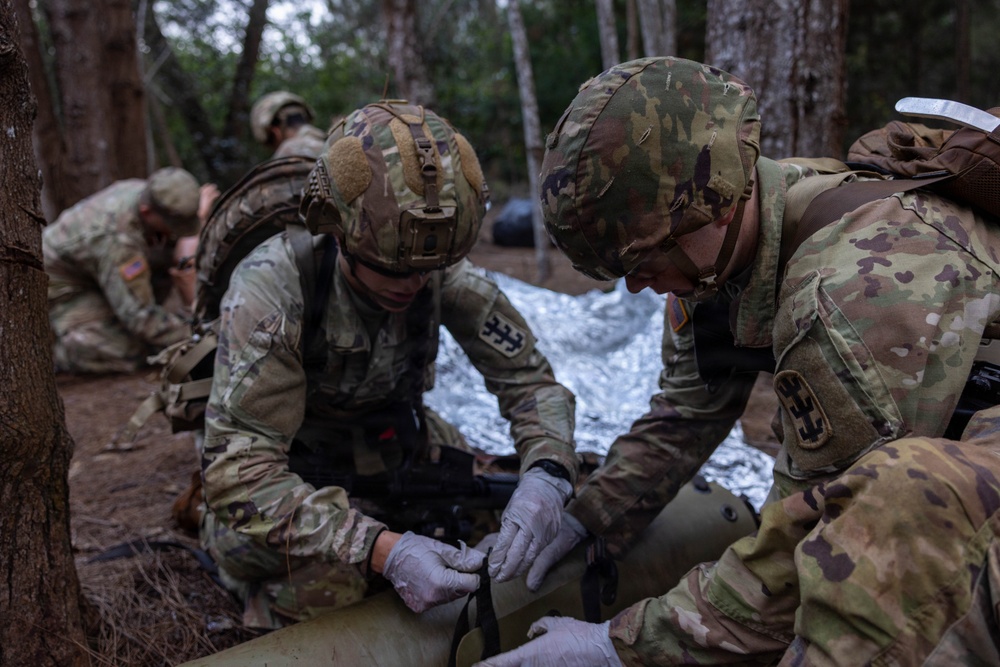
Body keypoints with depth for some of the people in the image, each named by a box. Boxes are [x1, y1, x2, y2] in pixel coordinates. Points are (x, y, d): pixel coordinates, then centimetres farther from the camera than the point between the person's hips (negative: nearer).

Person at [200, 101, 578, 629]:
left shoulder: (446, 275, -21)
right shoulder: (271, 288, -33)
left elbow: (528, 377, -13)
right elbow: (238, 470, -37)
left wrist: (546, 475, -34)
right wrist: (382, 549, -48)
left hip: (390, 438, 5)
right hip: (290, 461, -4)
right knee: (329, 582, -30)